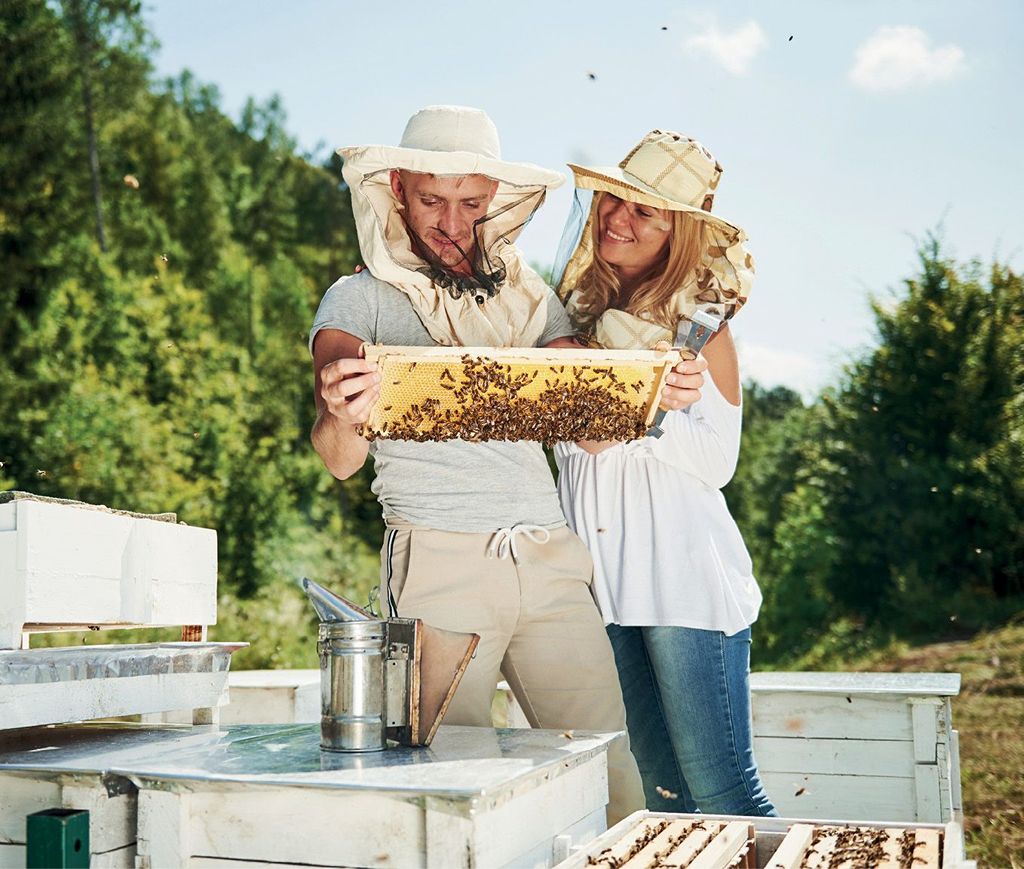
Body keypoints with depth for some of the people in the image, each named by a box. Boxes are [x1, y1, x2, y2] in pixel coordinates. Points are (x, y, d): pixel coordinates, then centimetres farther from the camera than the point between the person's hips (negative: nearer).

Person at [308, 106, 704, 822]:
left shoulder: (529, 296, 17)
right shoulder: (360, 300, 5)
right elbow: (341, 462, -8)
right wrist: (341, 417, -31)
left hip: (550, 560, 4)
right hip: (439, 559, -3)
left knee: (612, 771, 1)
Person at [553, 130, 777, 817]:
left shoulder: (698, 322, -1)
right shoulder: (580, 309, 14)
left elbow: (716, 459, -9)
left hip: (684, 573, -5)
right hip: (601, 577, 5)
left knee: (720, 790, -5)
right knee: (661, 788, 11)